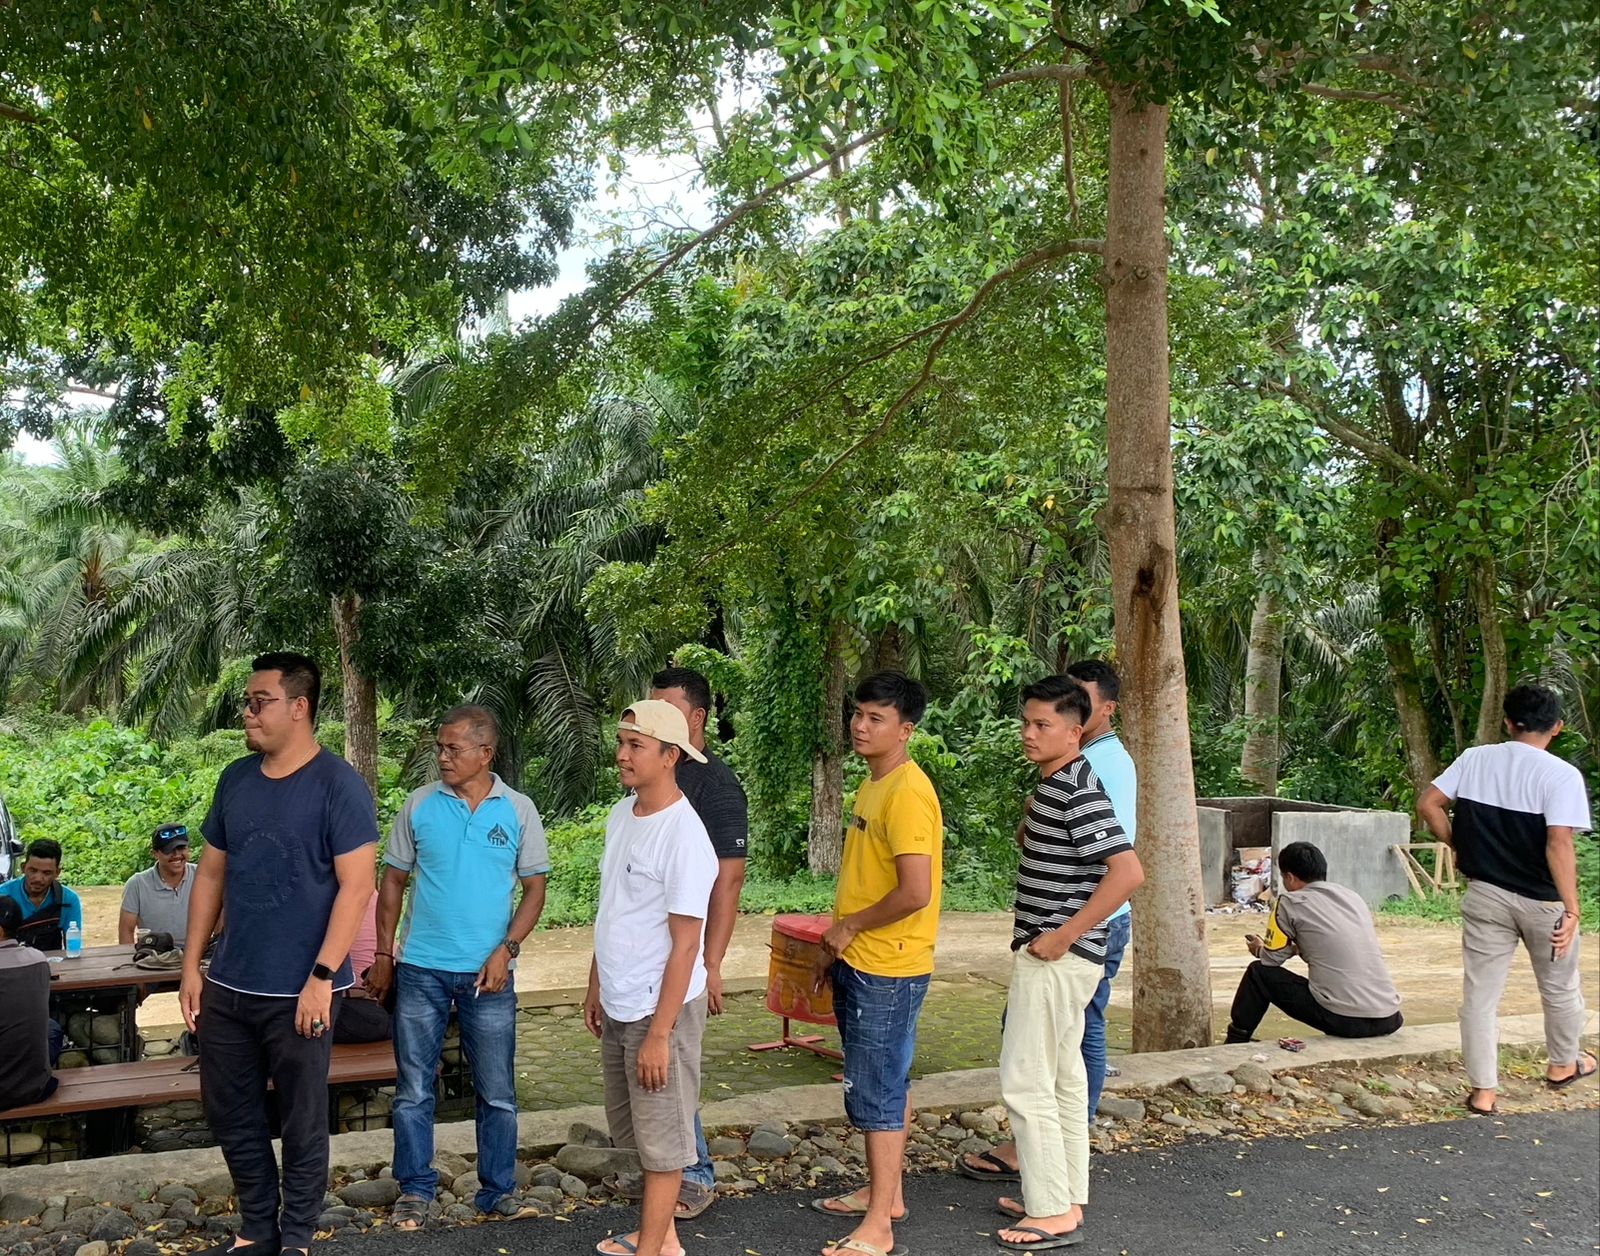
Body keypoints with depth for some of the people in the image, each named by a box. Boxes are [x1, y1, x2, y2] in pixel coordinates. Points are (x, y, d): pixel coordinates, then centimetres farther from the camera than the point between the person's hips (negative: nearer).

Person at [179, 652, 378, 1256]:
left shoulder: (338, 785, -12)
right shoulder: (235, 779, 7)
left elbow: (356, 885, -15)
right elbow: (211, 873, 13)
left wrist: (322, 977, -19)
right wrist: (191, 966, 10)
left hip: (298, 992, -6)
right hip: (228, 986, 6)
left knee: (301, 1119, 6)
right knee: (229, 1111, 14)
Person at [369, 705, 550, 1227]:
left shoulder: (518, 810, -2)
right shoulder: (419, 805, 0)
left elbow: (534, 889, 1)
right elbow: (394, 880, 7)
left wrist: (506, 950, -11)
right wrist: (384, 954, 4)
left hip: (487, 973, 0)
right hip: (420, 969, 1)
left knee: (497, 1092, 7)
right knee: (413, 1090, 7)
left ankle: (498, 1192, 20)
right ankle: (415, 1191, 20)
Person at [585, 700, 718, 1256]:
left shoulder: (684, 837, -22)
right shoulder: (621, 814, 4)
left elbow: (685, 945, -21)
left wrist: (659, 1033, -20)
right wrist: (595, 987, 18)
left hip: (661, 1008, -9)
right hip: (618, 1005, 9)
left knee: (661, 1137, 6)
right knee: (632, 1127, 20)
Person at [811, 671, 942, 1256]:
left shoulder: (907, 793, -20)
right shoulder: (872, 786, 11)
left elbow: (915, 892, -26)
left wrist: (850, 927, -13)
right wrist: (837, 946, 16)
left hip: (888, 971, -10)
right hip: (858, 964, 10)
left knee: (877, 1093, -3)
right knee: (886, 1085, 20)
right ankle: (884, 1191, 33)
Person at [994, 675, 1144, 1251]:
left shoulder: (1079, 791, -20)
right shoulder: (1051, 785, 11)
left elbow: (1128, 871, -28)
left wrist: (1064, 936, -24)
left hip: (1059, 959, -10)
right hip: (1052, 957, 10)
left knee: (1025, 1080, -5)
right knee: (1063, 1077, 15)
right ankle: (1066, 1198, 25)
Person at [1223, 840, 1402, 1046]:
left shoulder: (1290, 902, -1)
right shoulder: (1353, 896, 16)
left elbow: (1271, 960, 6)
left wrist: (1259, 949, 28)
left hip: (1343, 1020, -5)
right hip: (1389, 1020, 6)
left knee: (1259, 974, 13)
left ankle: (1235, 1043, 25)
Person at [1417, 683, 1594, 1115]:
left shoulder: (1475, 759, -2)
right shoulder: (1562, 775, -15)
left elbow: (1428, 804, -2)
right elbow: (1559, 844, -23)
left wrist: (1459, 846, 10)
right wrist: (1571, 909, -20)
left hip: (1485, 896, 2)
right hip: (1542, 900, -2)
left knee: (1479, 993, 7)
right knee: (1560, 988, 22)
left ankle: (1483, 1091, 7)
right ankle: (1563, 1064, 43)